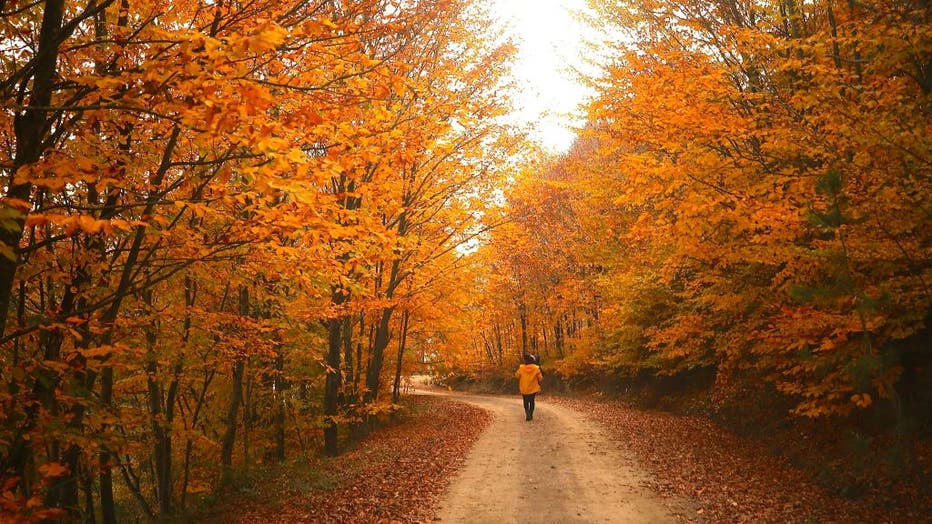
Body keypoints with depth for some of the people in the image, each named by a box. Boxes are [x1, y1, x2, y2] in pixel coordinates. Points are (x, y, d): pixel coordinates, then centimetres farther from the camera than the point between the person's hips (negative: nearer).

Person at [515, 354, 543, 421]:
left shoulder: (521, 368, -11)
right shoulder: (536, 368, -11)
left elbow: (517, 376, -2)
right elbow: (540, 378, -7)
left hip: (524, 389, 0)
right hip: (533, 388, 0)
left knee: (526, 401, 12)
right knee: (532, 401, 18)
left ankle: (527, 413, -9)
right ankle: (531, 415, 21)